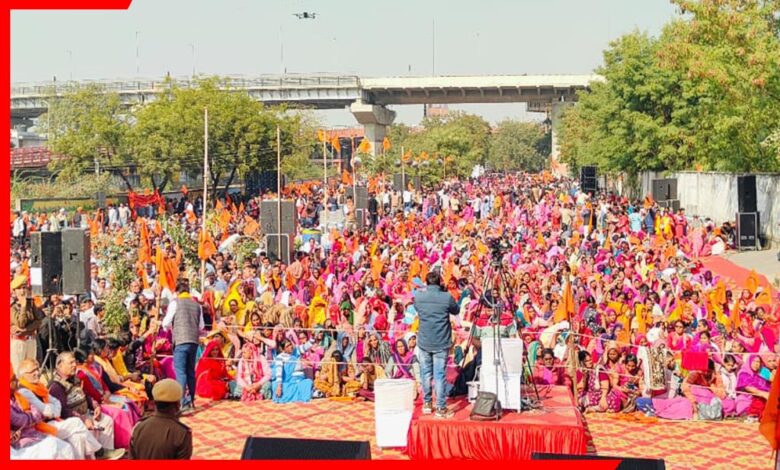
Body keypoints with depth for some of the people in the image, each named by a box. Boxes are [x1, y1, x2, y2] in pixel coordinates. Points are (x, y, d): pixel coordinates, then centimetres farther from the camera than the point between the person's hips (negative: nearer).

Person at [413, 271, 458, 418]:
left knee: (426, 373, 14)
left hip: (424, 341, 2)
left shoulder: (418, 296, -5)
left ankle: (427, 403, 23)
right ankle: (441, 408, 3)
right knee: (439, 375, 1)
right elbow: (456, 311, 7)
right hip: (441, 342, -2)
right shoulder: (446, 297, -12)